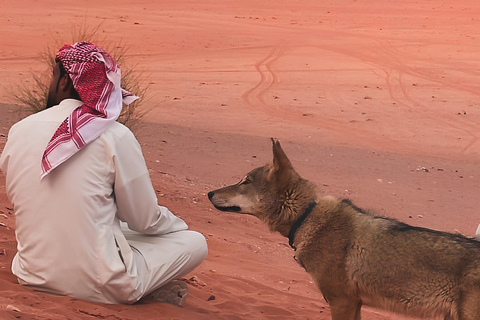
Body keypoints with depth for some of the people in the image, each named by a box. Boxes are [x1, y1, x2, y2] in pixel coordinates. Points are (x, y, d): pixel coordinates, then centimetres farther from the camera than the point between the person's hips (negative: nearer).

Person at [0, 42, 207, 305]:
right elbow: (145, 220, -5)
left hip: (34, 278, 5)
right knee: (196, 242, 13)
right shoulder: (115, 137, -13)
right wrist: (179, 224, 19)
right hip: (97, 287, -5)